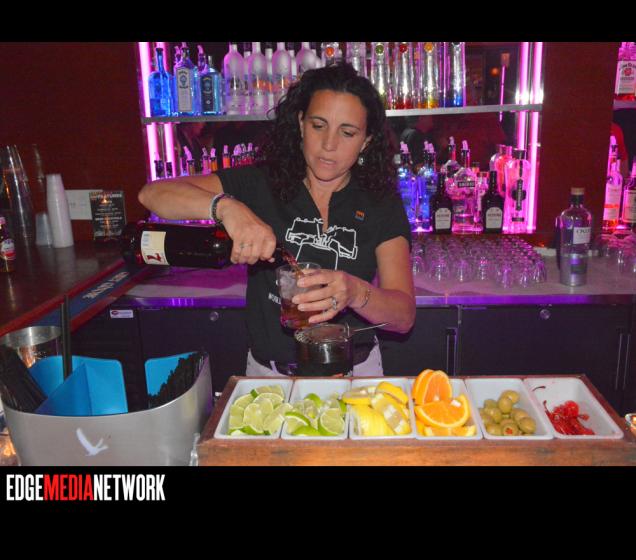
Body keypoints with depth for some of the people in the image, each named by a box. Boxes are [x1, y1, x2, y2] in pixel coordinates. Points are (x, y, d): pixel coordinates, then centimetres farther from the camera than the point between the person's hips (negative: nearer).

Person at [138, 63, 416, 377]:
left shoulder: (382, 205, -4)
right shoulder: (261, 184, -4)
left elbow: (404, 315, -11)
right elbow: (152, 194, -13)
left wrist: (356, 293, -32)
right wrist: (225, 206, -31)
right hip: (267, 372, 0)